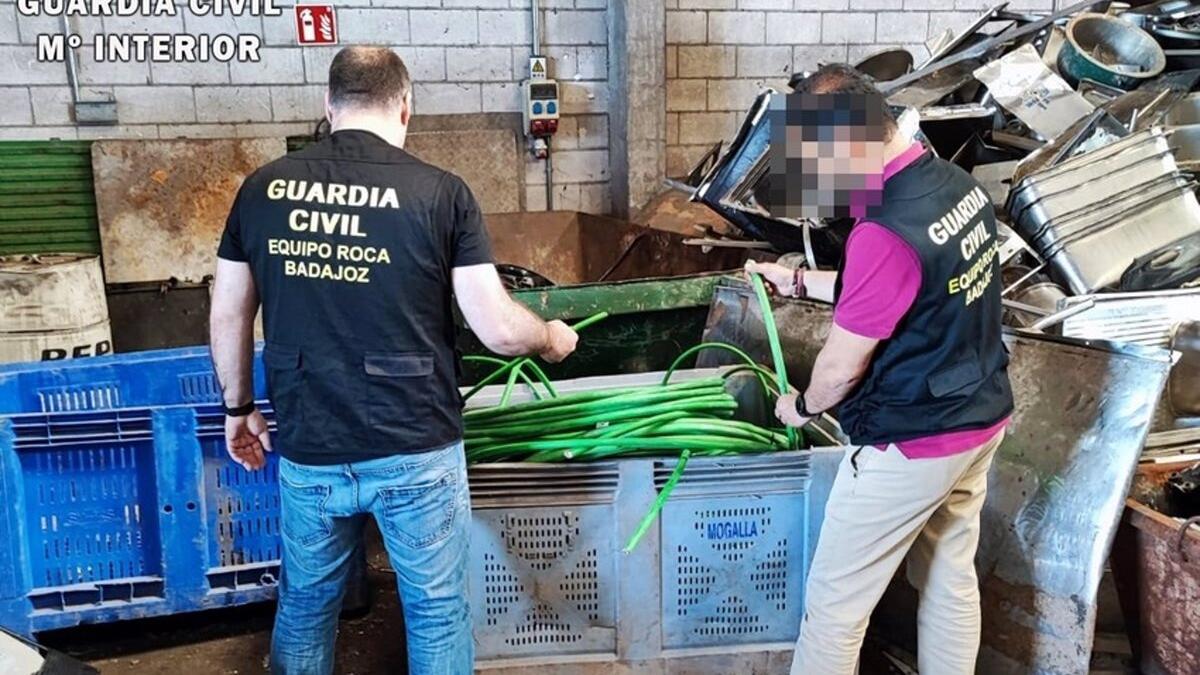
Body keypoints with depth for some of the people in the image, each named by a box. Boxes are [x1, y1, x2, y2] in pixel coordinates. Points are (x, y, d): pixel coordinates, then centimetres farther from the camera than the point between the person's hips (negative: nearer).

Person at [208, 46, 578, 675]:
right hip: (416, 453, -3)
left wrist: (239, 408, 21)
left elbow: (227, 317, 6)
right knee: (436, 611, 16)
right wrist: (551, 337, 12)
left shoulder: (263, 188, 0)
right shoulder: (441, 193, -10)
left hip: (307, 453, 3)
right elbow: (498, 329, -10)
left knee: (304, 606, 24)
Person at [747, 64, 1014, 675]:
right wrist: (800, 283, 16)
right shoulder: (958, 185, -1)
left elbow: (841, 369, -20)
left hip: (910, 448, -9)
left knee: (835, 603, 7)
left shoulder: (886, 231, -29)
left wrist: (802, 407, 1)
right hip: (980, 420, 9)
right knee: (952, 579, 23)